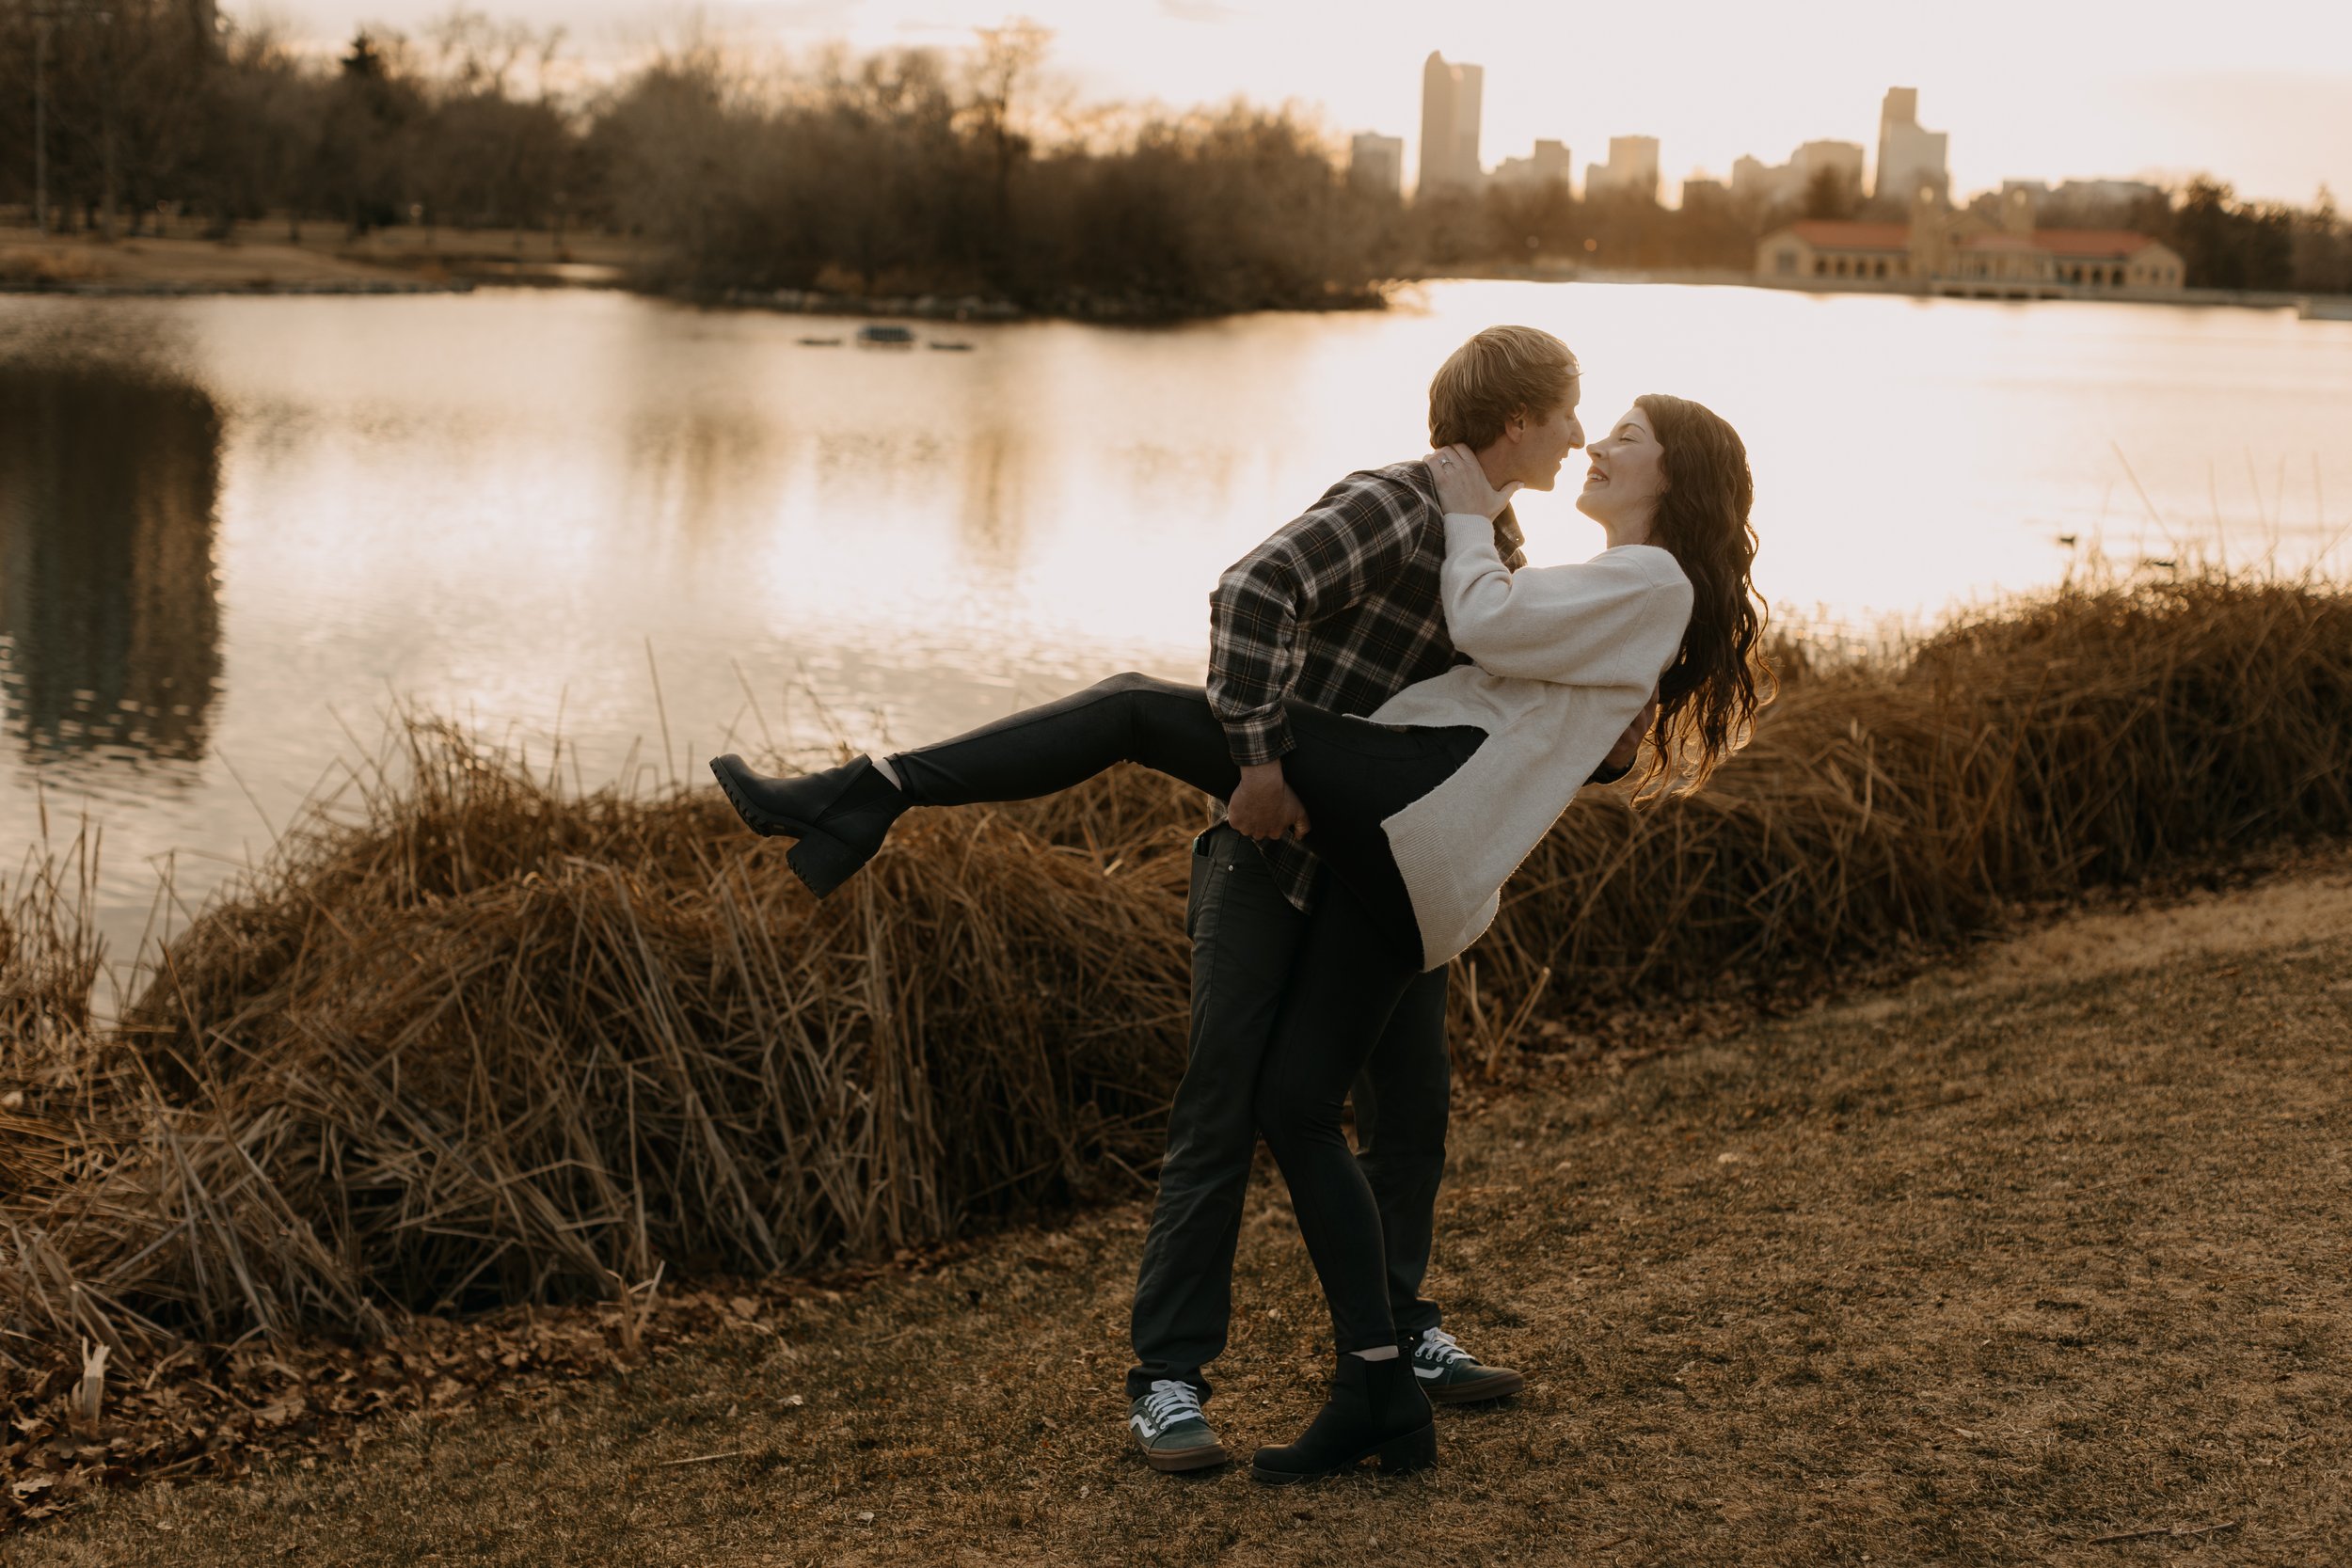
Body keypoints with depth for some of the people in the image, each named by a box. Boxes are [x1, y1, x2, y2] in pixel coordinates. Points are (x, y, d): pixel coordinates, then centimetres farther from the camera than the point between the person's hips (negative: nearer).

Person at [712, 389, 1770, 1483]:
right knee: (1292, 1105, 3)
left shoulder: (1654, 580, 5)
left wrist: (1470, 520, 9)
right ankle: (1379, 1399, 3)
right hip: (1399, 858, 10)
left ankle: (875, 792, -17)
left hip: (1429, 782, -10)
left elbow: (1487, 628, -6)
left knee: (1135, 709, -11)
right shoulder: (1608, 596, 35)